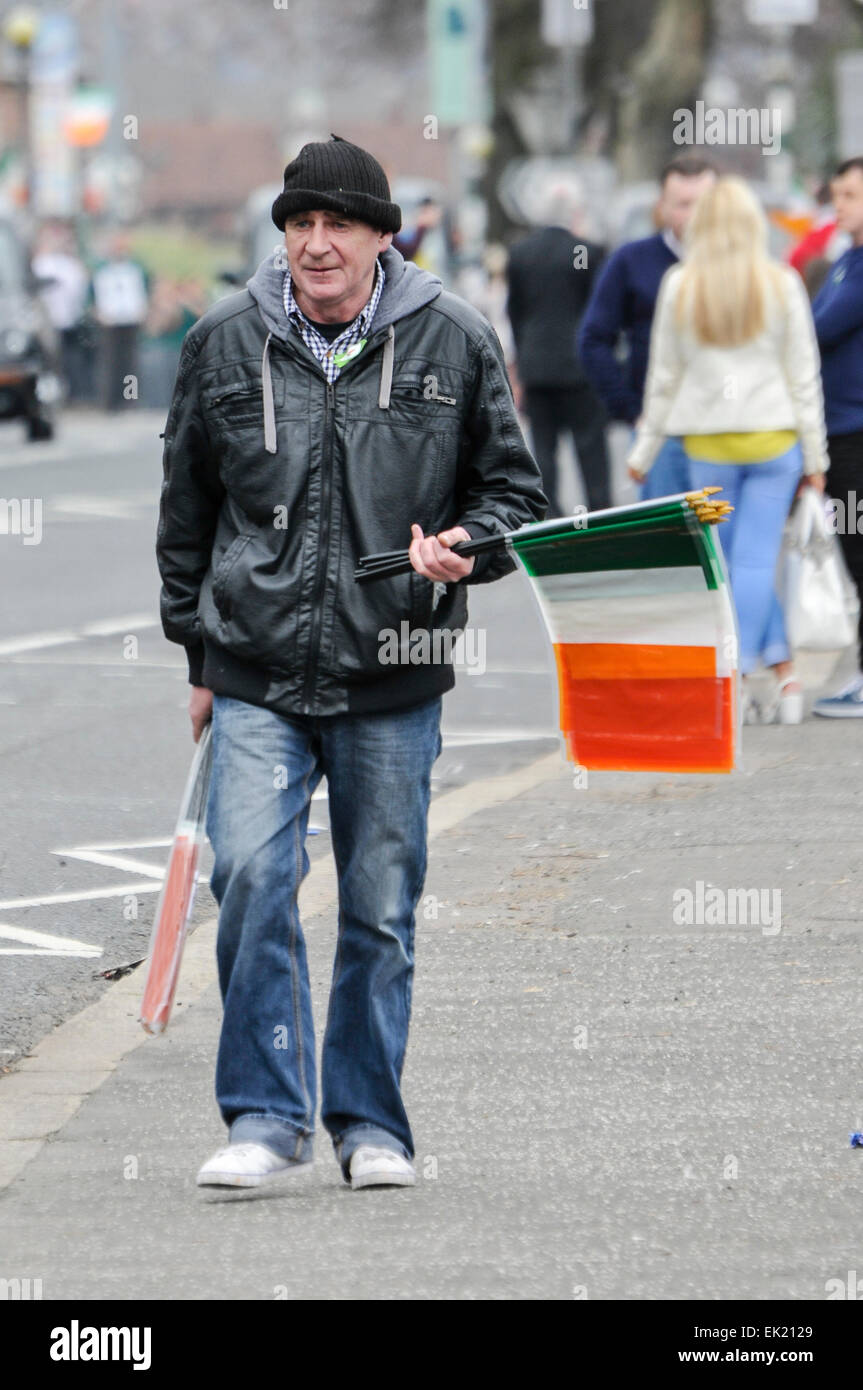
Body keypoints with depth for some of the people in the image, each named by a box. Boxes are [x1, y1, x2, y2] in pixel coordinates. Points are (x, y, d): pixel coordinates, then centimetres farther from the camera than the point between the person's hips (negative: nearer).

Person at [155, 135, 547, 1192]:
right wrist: (196, 652, 14)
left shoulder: (453, 342, 0)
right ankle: (266, 1116, -6)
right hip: (257, 675, 0)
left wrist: (468, 546, -13)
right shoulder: (225, 344, 3)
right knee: (251, 877, -15)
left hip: (394, 678, 0)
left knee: (382, 907, 6)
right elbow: (187, 508, 14)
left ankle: (369, 1123, 19)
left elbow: (514, 491, 9)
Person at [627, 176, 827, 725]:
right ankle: (734, 678, -4)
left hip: (708, 442, 0)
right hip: (773, 434, 0)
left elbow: (664, 375, 6)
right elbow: (803, 373, 0)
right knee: (756, 560, 1)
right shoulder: (781, 284, -2)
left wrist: (645, 450, 15)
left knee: (730, 559, 9)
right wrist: (814, 455, 6)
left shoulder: (680, 285, 0)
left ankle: (784, 671, 6)